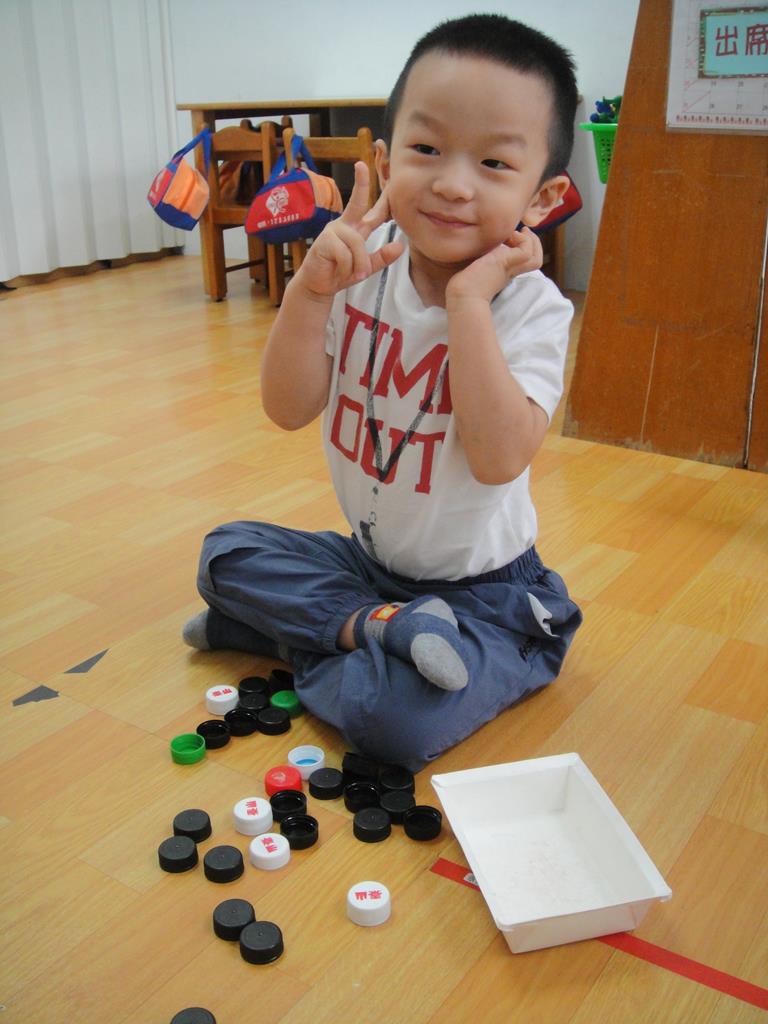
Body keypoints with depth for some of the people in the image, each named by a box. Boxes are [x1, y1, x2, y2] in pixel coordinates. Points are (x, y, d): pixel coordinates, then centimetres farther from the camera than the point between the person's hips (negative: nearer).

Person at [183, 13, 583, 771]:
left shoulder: (532, 308, -19)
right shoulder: (364, 268, -9)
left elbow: (499, 458, -33)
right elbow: (289, 410, -12)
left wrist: (469, 299, -33)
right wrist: (309, 289, -27)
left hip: (479, 586, -5)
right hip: (369, 555, 6)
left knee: (395, 719, -29)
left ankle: (290, 634, -2)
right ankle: (380, 626, -13)